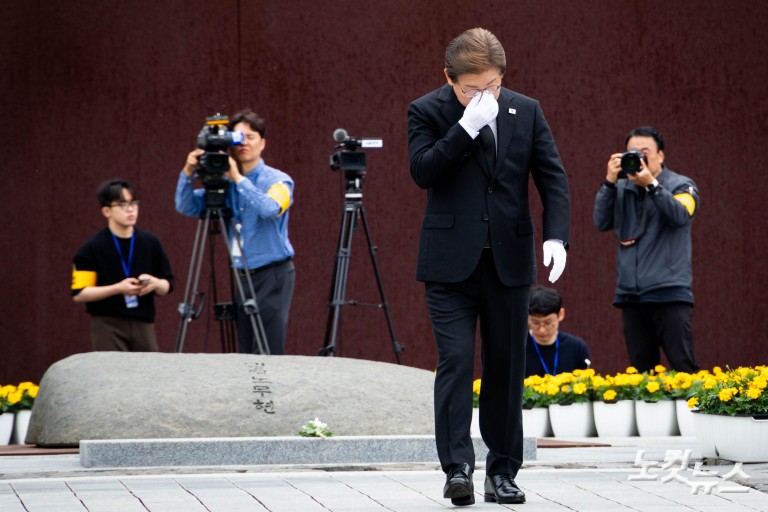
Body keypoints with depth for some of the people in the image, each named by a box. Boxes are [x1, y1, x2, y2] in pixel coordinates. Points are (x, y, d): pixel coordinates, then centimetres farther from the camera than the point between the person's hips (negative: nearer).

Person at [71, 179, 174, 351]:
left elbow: (167, 285, 13)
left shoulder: (150, 243, 7)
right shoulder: (93, 249, -5)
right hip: (108, 326, -4)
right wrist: (117, 288, -19)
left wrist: (155, 284, -12)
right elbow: (79, 293, -8)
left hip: (143, 324, 4)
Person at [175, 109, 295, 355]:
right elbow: (186, 207, 3)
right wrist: (188, 173, -13)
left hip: (272, 276, -6)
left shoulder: (278, 180, -5)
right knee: (246, 355, 8)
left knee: (267, 355, -10)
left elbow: (270, 209, -26)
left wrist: (238, 178, -27)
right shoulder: (225, 183, 10)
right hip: (241, 277, 6)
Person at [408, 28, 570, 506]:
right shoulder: (428, 112, -2)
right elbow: (423, 171, -16)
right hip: (451, 263, -3)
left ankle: (503, 471, 15)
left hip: (509, 261, 3)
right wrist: (466, 127, -23)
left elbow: (553, 176, 5)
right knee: (455, 360, -12)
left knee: (507, 366, 7)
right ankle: (458, 467, -12)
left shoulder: (527, 112, 6)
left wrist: (557, 235, -9)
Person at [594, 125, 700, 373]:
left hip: (670, 293, -3)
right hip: (630, 294, 4)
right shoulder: (622, 188, 12)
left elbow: (680, 216, -14)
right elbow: (602, 222, 1)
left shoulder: (681, 185, 4)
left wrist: (651, 184, -24)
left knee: (683, 366, -11)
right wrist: (610, 182, -8)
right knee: (641, 369, 5)